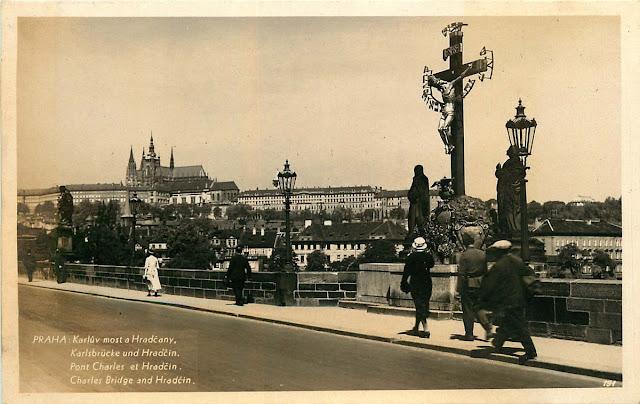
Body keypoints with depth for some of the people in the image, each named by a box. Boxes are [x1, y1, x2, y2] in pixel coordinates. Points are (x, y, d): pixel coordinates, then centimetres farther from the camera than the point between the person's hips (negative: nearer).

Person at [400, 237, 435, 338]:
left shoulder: (411, 257, -9)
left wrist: (403, 284, 0)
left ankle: (426, 329, -12)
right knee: (423, 306, 15)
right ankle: (416, 327, 26)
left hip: (415, 285, -3)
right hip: (427, 284, 3)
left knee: (420, 306, -2)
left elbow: (406, 272, -8)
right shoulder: (428, 256, -2)